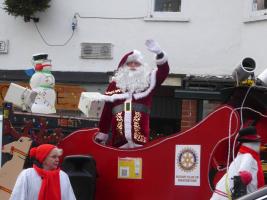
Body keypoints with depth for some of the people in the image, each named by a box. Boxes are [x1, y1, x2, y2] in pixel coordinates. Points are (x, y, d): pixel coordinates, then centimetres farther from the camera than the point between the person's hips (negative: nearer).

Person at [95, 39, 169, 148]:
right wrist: (101, 136, 11)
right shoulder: (114, 85, 11)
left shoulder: (148, 82, 10)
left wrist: (158, 53, -19)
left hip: (140, 140, -1)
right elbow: (106, 111, 12)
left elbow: (164, 71, -3)